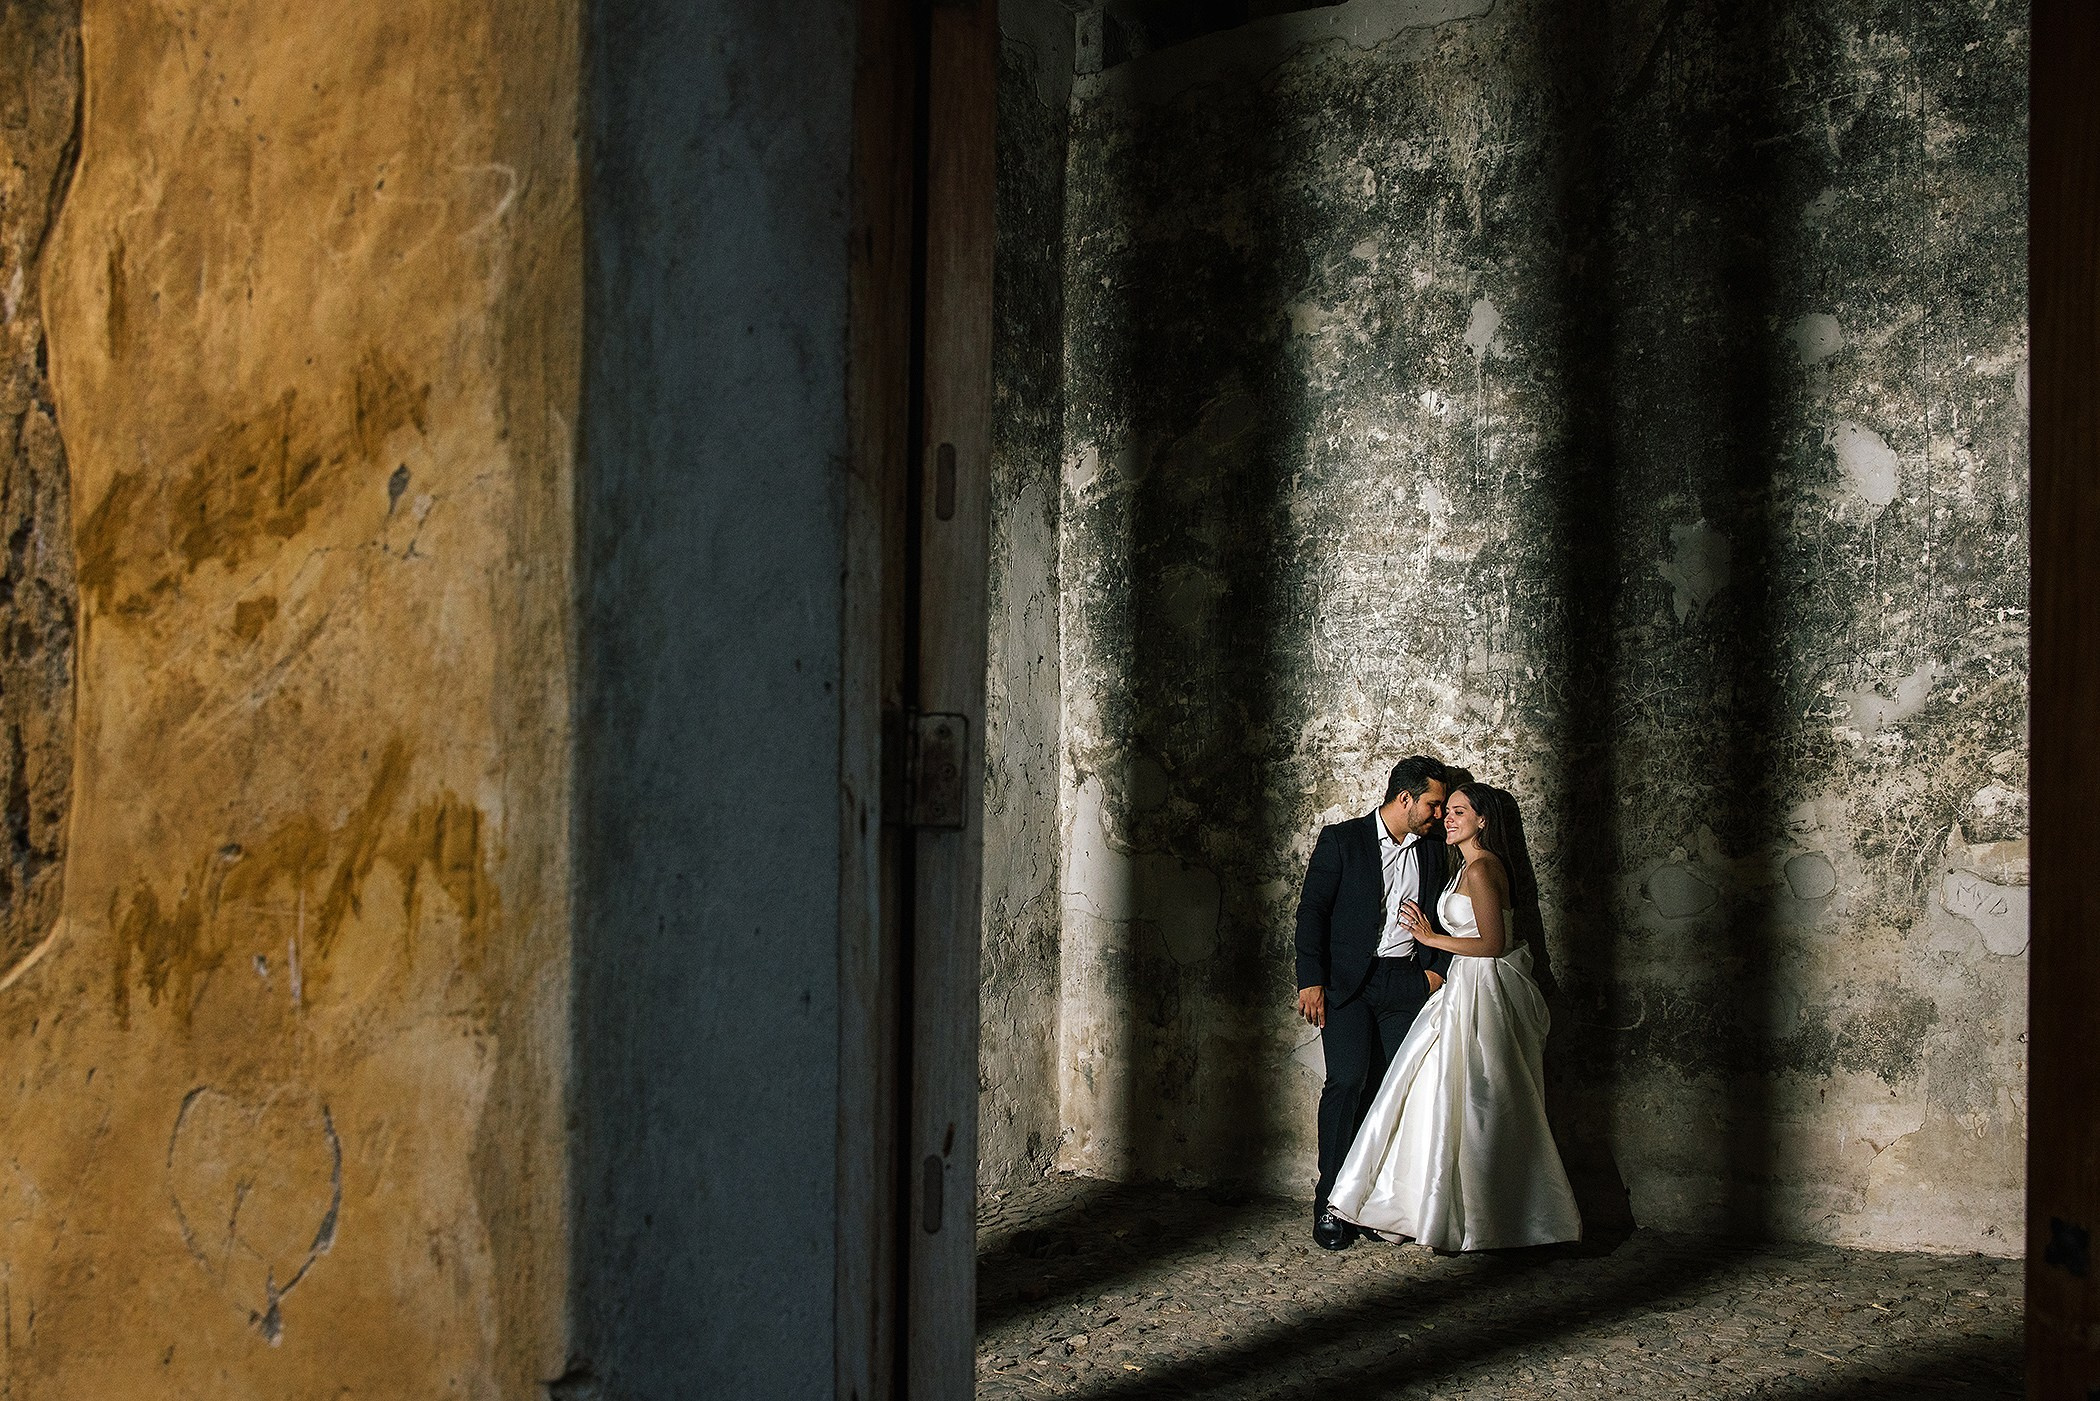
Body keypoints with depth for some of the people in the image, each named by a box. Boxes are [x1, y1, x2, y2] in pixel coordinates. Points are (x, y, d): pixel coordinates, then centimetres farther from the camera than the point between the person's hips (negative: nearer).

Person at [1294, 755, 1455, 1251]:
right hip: (1348, 981, -4)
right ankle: (1331, 1203, -6)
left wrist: (1436, 968, 6)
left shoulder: (1430, 847, 12)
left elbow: (1441, 914, 21)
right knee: (1347, 1080, -14)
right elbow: (1312, 910, -3)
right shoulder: (1342, 840, -1)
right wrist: (1311, 981, -10)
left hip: (1407, 981, 4)